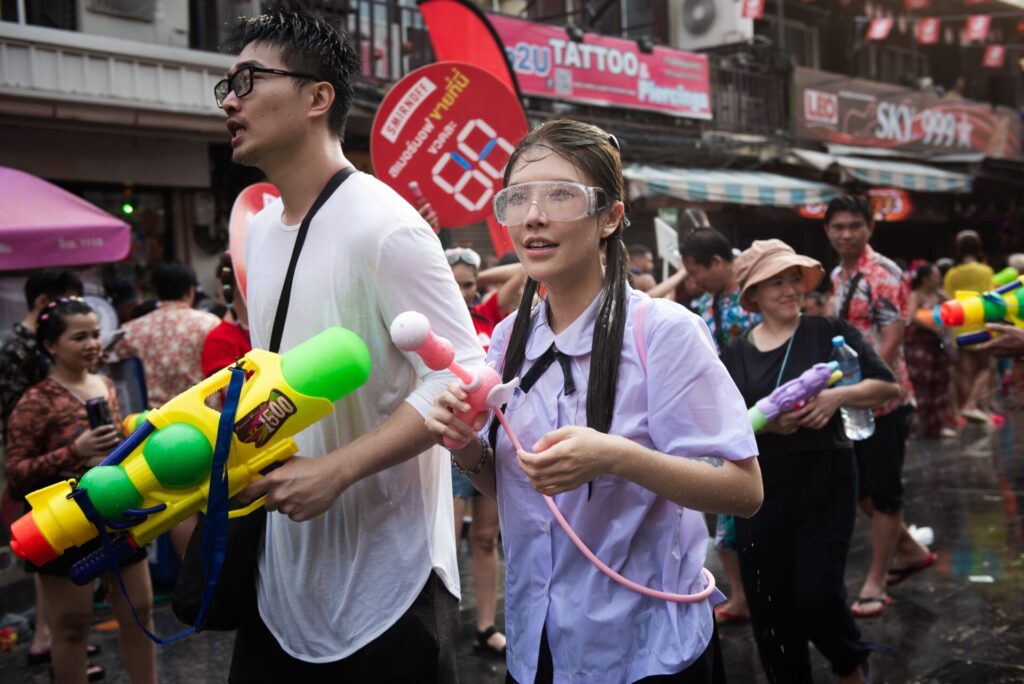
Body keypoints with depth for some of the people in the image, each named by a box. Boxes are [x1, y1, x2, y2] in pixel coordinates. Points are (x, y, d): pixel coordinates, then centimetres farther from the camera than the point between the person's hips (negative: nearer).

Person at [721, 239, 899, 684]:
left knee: (817, 595, -6)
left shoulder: (829, 333, 0)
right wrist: (764, 422, -18)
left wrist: (838, 396, -18)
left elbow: (888, 385, -1)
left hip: (825, 479, -2)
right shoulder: (734, 355, 5)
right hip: (762, 486, 2)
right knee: (770, 605, 7)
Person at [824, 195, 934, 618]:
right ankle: (909, 550, 34)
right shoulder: (837, 277, 10)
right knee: (858, 486, 15)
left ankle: (876, 581, 13)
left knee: (884, 489, 2)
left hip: (884, 398, -8)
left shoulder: (884, 274, -14)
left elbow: (891, 342, -20)